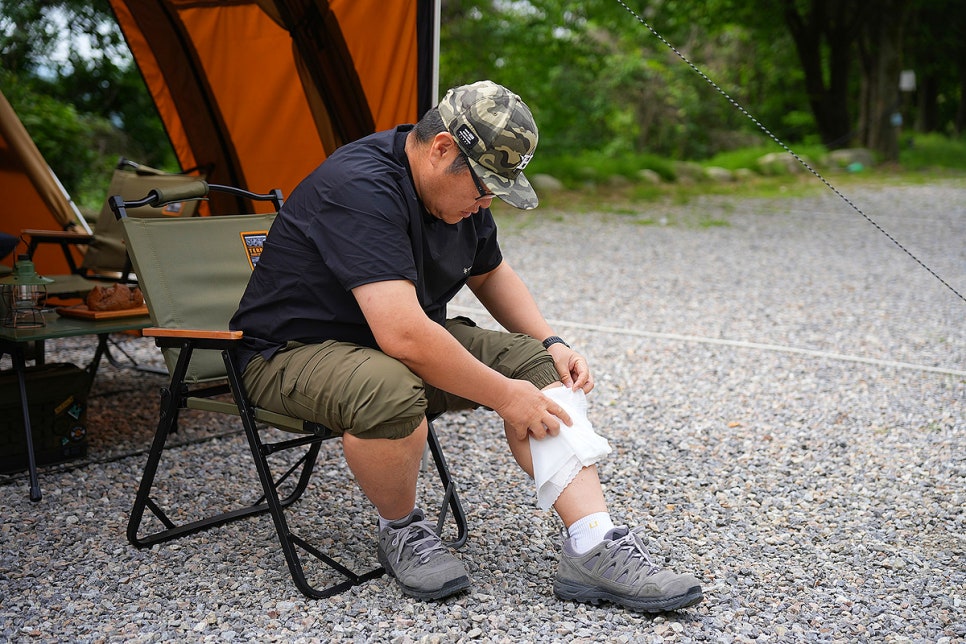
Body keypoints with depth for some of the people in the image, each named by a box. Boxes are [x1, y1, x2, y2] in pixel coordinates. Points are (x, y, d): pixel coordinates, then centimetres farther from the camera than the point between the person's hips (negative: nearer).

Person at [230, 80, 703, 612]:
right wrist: (505, 396, -28)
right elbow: (402, 334, -37)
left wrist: (550, 344, 4)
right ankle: (400, 530, -8)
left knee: (532, 361, -9)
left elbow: (489, 272, 19)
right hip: (295, 352, -8)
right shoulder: (363, 189, -29)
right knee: (393, 394, -40)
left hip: (407, 345, 8)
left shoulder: (460, 187, 1)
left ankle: (595, 549, -16)